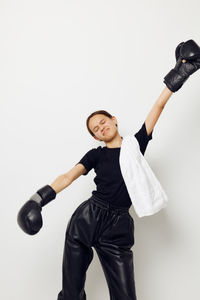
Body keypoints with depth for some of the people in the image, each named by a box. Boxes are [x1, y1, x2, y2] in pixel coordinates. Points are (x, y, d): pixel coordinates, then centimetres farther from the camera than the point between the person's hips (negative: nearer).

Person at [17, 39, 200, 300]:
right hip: (87, 219, 1)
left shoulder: (137, 143, 8)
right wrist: (40, 197, -15)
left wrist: (176, 79, 2)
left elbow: (157, 108, 4)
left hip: (117, 228, 0)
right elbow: (69, 176, -3)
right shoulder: (96, 155, 8)